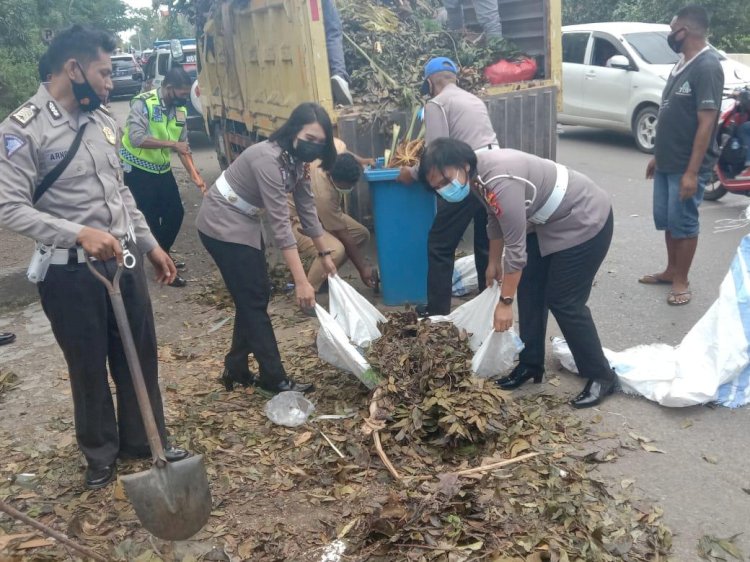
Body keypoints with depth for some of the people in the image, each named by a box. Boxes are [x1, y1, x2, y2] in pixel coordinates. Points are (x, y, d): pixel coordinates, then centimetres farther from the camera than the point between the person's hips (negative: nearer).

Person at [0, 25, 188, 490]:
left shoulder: (103, 121, 8)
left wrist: (150, 244, 15)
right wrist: (80, 234, -30)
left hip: (125, 261, 6)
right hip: (71, 273, -6)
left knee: (141, 355, 15)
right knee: (89, 367, 11)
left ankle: (146, 441, 35)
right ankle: (101, 454, 33)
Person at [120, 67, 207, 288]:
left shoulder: (180, 110, 1)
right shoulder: (143, 103, -20)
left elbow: (183, 146, 4)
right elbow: (136, 138, -31)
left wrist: (194, 174, -4)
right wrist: (171, 143, -31)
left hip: (163, 170, 7)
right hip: (137, 170, -7)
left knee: (175, 213, 11)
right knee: (150, 219, -1)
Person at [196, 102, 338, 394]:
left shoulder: (297, 160, -2)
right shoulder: (268, 159, -30)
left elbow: (307, 208, 8)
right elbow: (280, 223, -33)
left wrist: (325, 253, 11)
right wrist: (301, 281, -33)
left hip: (244, 223, 9)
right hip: (222, 225, -9)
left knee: (254, 297, 11)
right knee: (254, 300, -5)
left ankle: (236, 369, 23)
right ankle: (274, 378, 5)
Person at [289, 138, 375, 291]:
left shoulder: (337, 148, -23)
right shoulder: (324, 194, -38)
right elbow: (343, 235, -27)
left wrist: (362, 161, -1)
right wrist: (363, 267, -18)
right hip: (296, 219, -9)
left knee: (361, 234, 1)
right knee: (335, 250, -34)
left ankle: (325, 277, 11)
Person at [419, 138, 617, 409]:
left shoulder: (501, 181, -34)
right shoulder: (478, 174, -5)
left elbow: (516, 248, -30)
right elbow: (495, 219, 13)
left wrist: (505, 301, -23)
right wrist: (493, 262, 23)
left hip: (584, 222, -9)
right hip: (549, 222, 9)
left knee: (564, 302, -6)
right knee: (528, 291, 9)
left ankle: (601, 376, 9)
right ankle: (531, 363, 22)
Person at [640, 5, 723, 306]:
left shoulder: (707, 67, -17)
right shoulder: (682, 63, 11)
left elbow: (706, 123, -21)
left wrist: (692, 171, -23)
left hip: (686, 166, -9)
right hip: (667, 162, 9)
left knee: (683, 222, 1)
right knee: (666, 220, 16)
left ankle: (681, 281, 14)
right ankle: (671, 271, 31)